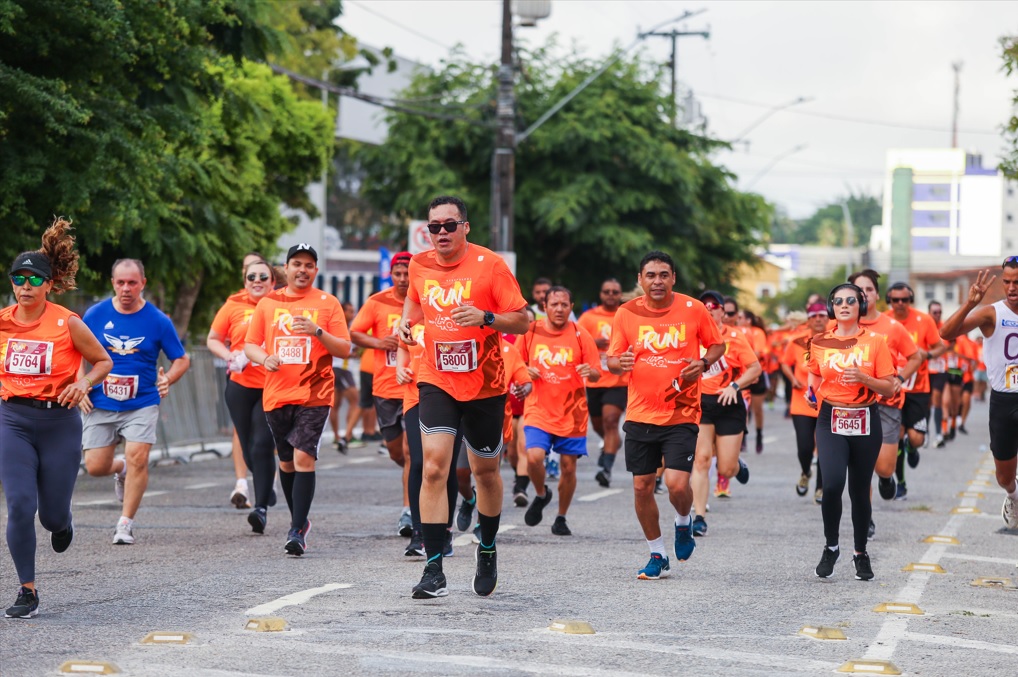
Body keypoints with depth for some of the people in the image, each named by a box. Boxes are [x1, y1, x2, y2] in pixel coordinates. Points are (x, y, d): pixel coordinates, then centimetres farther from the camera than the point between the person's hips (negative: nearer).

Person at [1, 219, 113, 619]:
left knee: (52, 515, 4)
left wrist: (84, 382, -13)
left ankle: (61, 522, 45)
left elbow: (104, 362, 5)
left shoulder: (68, 324, -7)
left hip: (59, 421, -1)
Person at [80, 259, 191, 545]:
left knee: (137, 458, -17)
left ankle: (125, 524, -3)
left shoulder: (158, 320, -4)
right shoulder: (95, 315, -1)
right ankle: (121, 469, 36)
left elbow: (182, 359, 4)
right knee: (94, 467, -1)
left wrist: (167, 379, -13)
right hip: (101, 404, 2)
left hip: (142, 405, -2)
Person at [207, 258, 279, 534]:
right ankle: (266, 485, 39)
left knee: (262, 446, -15)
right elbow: (213, 340, 12)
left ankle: (261, 507, -13)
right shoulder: (234, 306, 5)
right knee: (249, 449, 10)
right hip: (241, 386, 3)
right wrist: (230, 357, -7)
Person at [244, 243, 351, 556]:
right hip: (276, 395, 3)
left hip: (314, 395, -3)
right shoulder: (268, 303, 10)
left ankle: (297, 530, -15)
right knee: (286, 461, 10)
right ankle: (300, 521, 27)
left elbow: (345, 349, 0)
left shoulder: (328, 303, 3)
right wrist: (265, 358, -10)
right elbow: (250, 345, 12)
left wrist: (318, 332, -17)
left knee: (304, 457, -15)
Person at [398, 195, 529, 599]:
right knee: (434, 467, -15)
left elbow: (522, 322, -9)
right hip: (437, 381, 2)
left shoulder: (490, 265, -10)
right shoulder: (420, 266, 2)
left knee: (485, 471, 12)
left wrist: (486, 318, -26)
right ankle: (433, 570, -14)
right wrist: (406, 321, 5)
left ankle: (487, 550, 38)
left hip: (484, 385, -1)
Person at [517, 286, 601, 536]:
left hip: (572, 414, 0)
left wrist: (590, 372, -25)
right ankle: (541, 495, 13)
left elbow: (596, 375, -1)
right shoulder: (530, 331, 1)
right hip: (538, 410, 0)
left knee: (569, 467, 3)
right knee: (534, 457, -19)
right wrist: (526, 372, -9)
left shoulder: (580, 335, -2)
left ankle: (561, 519, 23)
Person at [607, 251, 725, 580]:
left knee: (677, 484, -14)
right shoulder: (627, 313, 0)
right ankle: (657, 556, 22)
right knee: (641, 487, 4)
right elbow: (611, 360, 5)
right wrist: (620, 363, -19)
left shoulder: (693, 309, -3)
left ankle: (684, 523, 21)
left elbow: (717, 344, 10)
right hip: (640, 414, 2)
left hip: (681, 414, -2)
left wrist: (703, 363, -11)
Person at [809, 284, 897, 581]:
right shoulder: (820, 342, 5)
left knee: (860, 490, 6)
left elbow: (889, 389, -1)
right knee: (832, 484, -19)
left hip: (865, 422, 0)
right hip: (830, 420, 0)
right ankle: (831, 547, 1)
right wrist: (813, 390, 7)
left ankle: (861, 554, 25)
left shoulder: (876, 342, -1)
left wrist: (864, 378, -17)